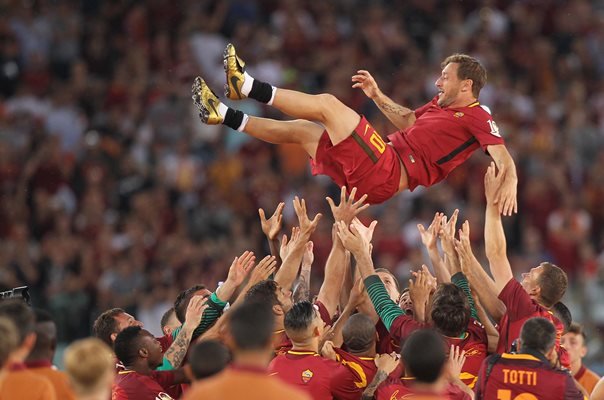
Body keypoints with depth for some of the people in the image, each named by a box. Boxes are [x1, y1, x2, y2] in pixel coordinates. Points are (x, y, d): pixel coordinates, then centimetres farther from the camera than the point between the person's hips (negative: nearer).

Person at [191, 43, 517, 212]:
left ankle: (247, 86, 0)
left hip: (386, 174, -9)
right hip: (377, 174, 9)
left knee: (328, 104, -11)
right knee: (299, 130, 18)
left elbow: (502, 155, -19)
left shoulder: (477, 117, -6)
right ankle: (224, 115, 26)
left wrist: (510, 182, -40)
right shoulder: (441, 104, 20)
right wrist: (378, 97, 30)